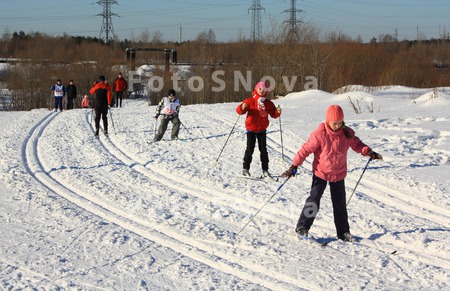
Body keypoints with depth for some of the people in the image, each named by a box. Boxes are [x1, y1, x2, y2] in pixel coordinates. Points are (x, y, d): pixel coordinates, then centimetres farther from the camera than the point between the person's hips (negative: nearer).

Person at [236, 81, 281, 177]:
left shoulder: (268, 103, 5)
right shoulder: (250, 101, -4)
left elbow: (273, 114, 7)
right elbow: (239, 110, -8)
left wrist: (278, 112, -14)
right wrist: (242, 108, -31)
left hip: (262, 129, 2)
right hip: (251, 129, -2)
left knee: (263, 149, 2)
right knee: (250, 149, -4)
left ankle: (265, 169, 7)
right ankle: (245, 168, 5)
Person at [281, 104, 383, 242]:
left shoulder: (347, 133, -8)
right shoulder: (320, 134, -20)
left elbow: (357, 144, 8)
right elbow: (306, 149, -16)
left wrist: (368, 152, -10)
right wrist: (294, 166, -18)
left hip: (339, 174, 3)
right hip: (321, 173, -3)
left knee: (340, 203, 8)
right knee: (314, 199, -8)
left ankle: (343, 232, 19)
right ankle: (302, 227, 4)